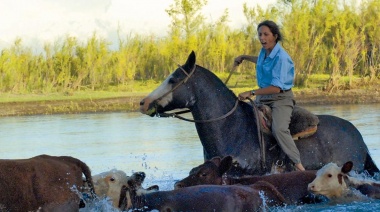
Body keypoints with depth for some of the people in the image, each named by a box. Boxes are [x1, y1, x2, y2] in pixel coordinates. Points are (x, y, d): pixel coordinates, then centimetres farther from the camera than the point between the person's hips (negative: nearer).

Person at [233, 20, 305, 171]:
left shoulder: (281, 58, -22)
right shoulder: (264, 51, 3)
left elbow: (276, 88, -26)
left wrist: (251, 93, -26)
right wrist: (244, 57, 31)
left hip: (281, 98, -9)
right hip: (263, 97, 9)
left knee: (279, 129, -29)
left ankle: (298, 165, -28)